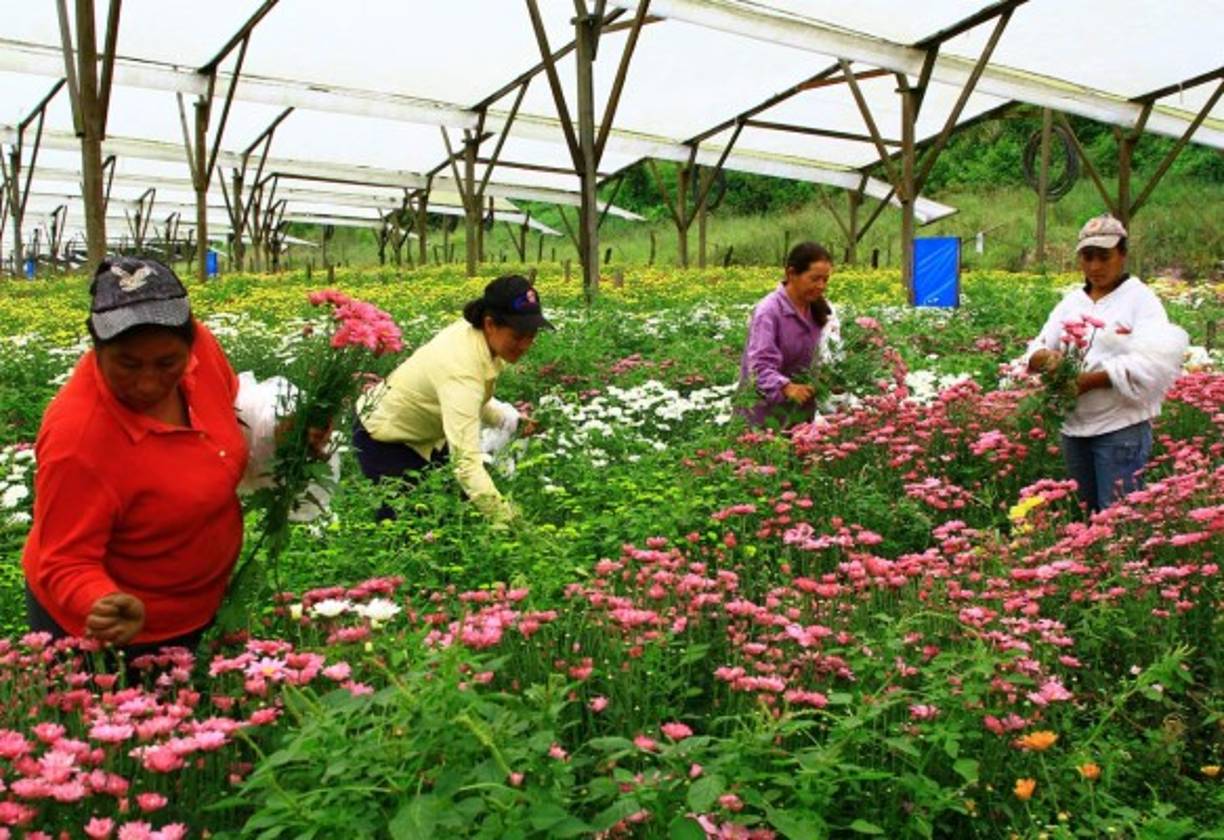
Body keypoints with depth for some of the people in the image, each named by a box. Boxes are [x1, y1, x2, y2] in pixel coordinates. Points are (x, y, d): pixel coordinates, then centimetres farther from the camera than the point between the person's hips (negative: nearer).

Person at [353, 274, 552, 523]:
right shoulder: (462, 369, -39)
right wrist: (508, 522, -54)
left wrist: (509, 422, -9)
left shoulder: (472, 330, -15)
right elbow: (467, 461, -47)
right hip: (385, 441, -8)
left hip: (426, 434, 8)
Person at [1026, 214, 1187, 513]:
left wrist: (1091, 380, -22)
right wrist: (1045, 358, -17)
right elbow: (1037, 347, 7)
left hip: (1121, 429, -5)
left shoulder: (1140, 298, -5)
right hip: (1074, 427, 6)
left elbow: (1151, 364, -18)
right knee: (1086, 512, 17)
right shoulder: (1072, 301, 12)